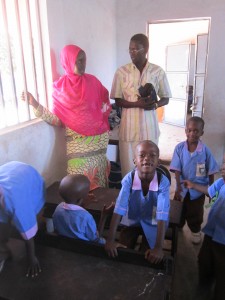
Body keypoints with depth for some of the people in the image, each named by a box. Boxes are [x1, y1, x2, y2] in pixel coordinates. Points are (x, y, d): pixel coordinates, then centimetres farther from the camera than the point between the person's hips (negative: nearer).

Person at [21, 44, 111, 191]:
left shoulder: (92, 81, 2)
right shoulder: (60, 87, 0)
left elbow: (105, 103, 14)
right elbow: (57, 120, -5)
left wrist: (105, 108, -6)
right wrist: (34, 104, -12)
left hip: (98, 137, 1)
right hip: (77, 140, -1)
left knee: (97, 175, 6)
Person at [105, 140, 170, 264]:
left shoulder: (163, 182, -29)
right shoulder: (128, 179, -27)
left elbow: (162, 215, -33)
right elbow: (119, 209, -29)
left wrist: (158, 247, -38)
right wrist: (110, 240, -31)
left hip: (152, 224, -1)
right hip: (132, 220, 1)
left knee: (146, 258, -5)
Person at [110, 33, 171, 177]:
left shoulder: (158, 71, 0)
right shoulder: (122, 72, -1)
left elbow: (165, 99, 7)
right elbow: (118, 101, 0)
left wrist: (154, 104, -16)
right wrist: (137, 104, -17)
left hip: (149, 125, 1)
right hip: (129, 125, 0)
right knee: (128, 165, 4)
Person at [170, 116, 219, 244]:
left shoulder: (205, 150, -15)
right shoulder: (179, 148, -14)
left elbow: (211, 172, -5)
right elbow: (176, 169, -12)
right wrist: (179, 187, -18)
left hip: (199, 188, -1)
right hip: (183, 186, 1)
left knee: (196, 213, 16)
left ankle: (196, 231, 43)